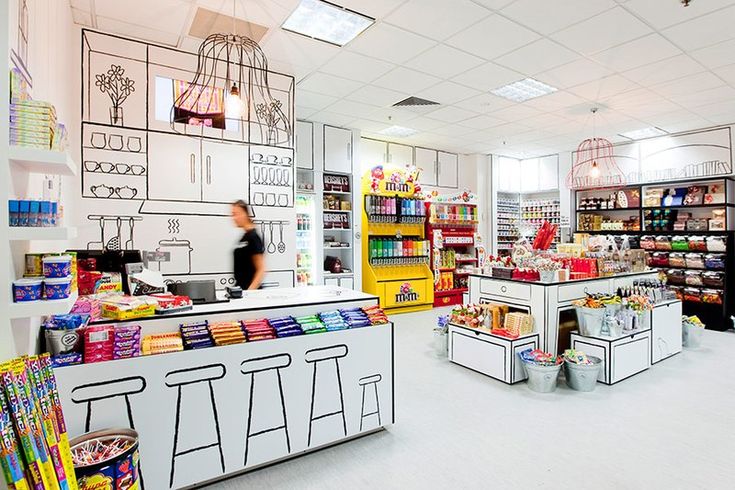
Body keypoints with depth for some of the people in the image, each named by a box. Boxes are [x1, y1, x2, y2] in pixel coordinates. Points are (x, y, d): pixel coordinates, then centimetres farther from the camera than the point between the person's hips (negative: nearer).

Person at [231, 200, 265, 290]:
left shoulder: (253, 237, -13)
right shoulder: (244, 237, 11)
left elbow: (261, 269, -16)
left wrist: (250, 290, -22)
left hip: (250, 289, -8)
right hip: (241, 288, 8)